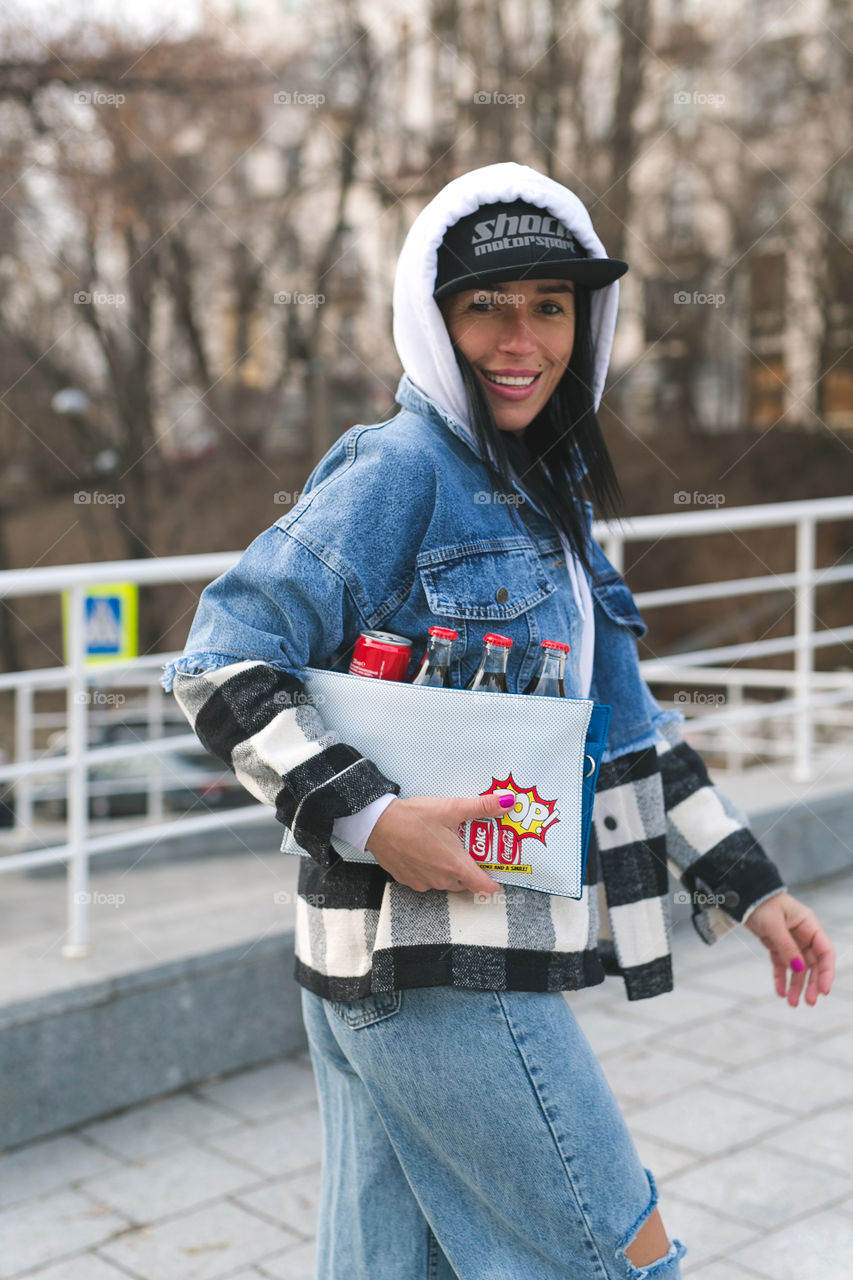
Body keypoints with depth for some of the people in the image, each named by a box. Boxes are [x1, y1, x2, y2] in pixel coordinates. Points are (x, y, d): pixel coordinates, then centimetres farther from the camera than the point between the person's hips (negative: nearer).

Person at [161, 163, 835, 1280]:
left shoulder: (547, 494, 15)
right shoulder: (401, 470, -11)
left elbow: (623, 723, 18)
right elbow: (223, 662, -16)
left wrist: (747, 886, 15)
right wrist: (370, 819, -24)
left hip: (488, 954, 8)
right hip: (432, 958, -8)